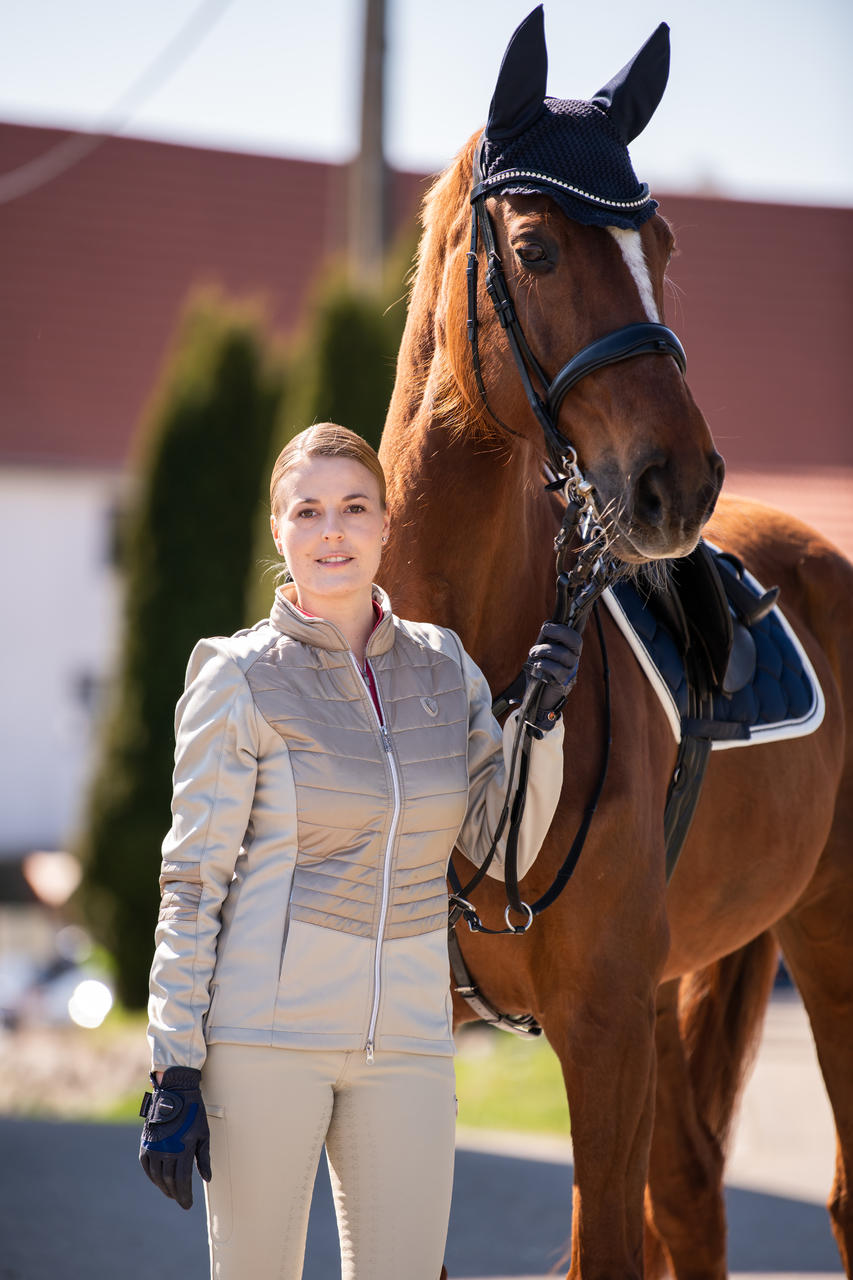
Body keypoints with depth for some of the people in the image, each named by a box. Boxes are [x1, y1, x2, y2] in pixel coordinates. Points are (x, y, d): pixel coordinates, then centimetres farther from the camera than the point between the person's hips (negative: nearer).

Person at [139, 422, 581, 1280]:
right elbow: (192, 884, -5)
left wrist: (541, 718, -7)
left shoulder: (443, 666, 9)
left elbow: (503, 849, 8)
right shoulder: (239, 679, -3)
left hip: (406, 1038, 4)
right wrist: (173, 1072, -9)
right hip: (267, 1025, -4)